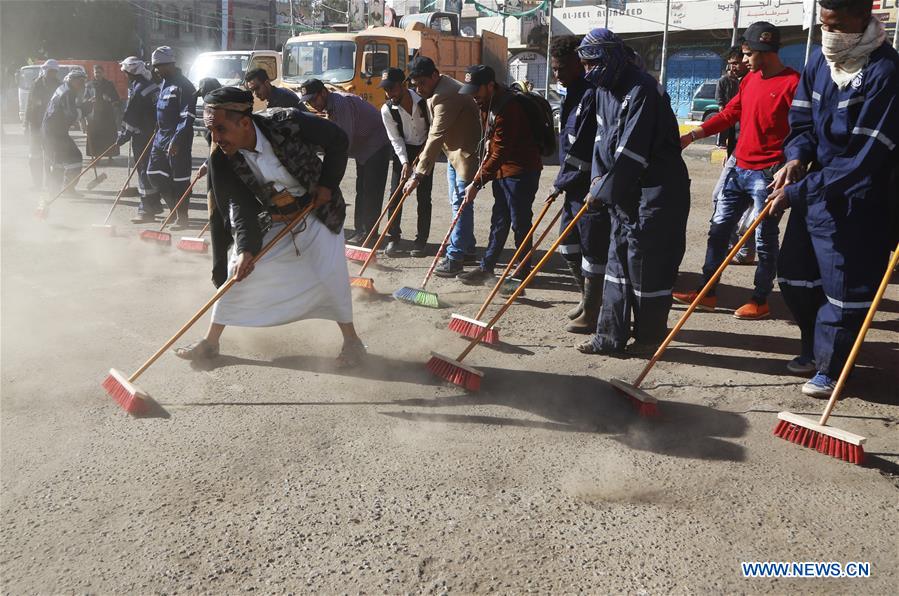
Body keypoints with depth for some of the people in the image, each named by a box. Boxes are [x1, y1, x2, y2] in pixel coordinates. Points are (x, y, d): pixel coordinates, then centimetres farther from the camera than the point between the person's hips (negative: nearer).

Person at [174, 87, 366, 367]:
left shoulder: (287, 122, -28)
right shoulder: (221, 159, -20)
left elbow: (338, 140, -15)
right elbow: (240, 206, -22)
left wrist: (327, 184, -18)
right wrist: (246, 247, -36)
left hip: (316, 211, -2)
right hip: (269, 221, 3)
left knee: (332, 275, -9)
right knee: (236, 273, 0)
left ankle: (351, 339, 13)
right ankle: (211, 341, 17)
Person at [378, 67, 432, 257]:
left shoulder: (424, 101, -20)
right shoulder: (387, 110, -15)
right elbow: (395, 139, -13)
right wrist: (405, 163, -23)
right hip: (403, 151, 1)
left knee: (423, 197, -3)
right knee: (395, 194, -4)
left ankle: (421, 240, 6)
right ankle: (394, 237, 7)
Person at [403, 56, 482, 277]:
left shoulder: (446, 96, -28)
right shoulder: (436, 91, 6)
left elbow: (436, 137, -33)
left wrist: (418, 174, -34)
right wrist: (423, 154, 12)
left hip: (466, 153, -11)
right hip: (453, 151, 11)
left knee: (460, 204, -11)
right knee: (458, 203, 15)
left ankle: (455, 257, -9)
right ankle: (467, 249, 25)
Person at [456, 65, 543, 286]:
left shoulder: (508, 108, -24)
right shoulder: (487, 104, 6)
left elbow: (500, 153, -24)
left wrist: (477, 183, -22)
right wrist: (483, 169, 11)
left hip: (521, 171, -9)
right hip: (501, 170, 9)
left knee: (520, 222, -2)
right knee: (499, 221, 12)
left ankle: (524, 270, 11)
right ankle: (486, 267, 17)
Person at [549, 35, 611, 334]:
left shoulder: (592, 94, -18)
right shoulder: (573, 93, 15)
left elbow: (584, 149, -22)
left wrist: (562, 183, -13)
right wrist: (563, 182, 15)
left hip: (592, 189, -10)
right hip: (574, 186, 10)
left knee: (593, 250, 0)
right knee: (569, 245, 19)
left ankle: (591, 315, 11)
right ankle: (588, 297, 36)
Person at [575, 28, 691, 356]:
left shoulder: (643, 91, -20)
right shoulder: (605, 89, 10)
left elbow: (631, 151, -24)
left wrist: (602, 191, -18)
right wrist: (598, 175, -1)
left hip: (656, 191, -9)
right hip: (623, 191, 9)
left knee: (647, 266, -3)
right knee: (618, 261, 9)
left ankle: (650, 337, 12)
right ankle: (610, 335, 16)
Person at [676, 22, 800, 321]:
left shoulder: (793, 83, -12)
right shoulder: (750, 80, 12)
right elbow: (729, 114, 15)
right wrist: (691, 135, 8)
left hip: (767, 173, -8)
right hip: (740, 169, 8)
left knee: (764, 239, 2)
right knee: (718, 228, 10)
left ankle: (760, 301, 14)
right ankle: (707, 292, 19)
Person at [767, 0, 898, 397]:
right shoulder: (820, 60, 2)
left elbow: (862, 160, -24)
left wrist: (797, 192, -22)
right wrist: (796, 158, -11)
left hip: (855, 204, -7)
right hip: (814, 190, 7)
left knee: (844, 291, 4)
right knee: (794, 277, 16)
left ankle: (830, 369, 22)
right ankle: (814, 349, 38)